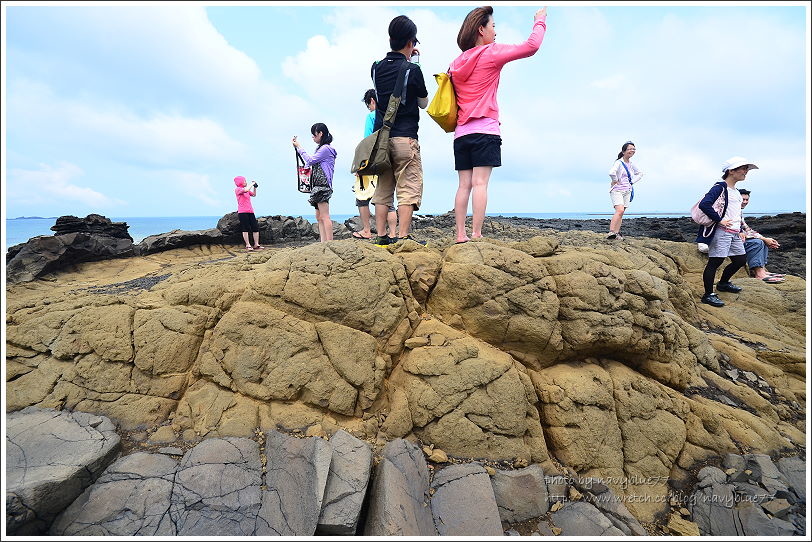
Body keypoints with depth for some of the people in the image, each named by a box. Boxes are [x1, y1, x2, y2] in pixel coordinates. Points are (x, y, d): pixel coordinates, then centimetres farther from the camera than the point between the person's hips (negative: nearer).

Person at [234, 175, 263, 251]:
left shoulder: (247, 190, 19)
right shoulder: (237, 189, -3)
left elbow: (254, 194, 32)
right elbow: (246, 190, -21)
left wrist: (254, 187, 19)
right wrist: (252, 184, -7)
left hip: (250, 211, 7)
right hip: (242, 212, -7)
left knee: (256, 228, 2)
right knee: (245, 229, -5)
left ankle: (256, 245, 6)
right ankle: (248, 245, -3)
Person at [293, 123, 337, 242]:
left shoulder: (325, 148, -7)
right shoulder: (321, 148, 23)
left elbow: (310, 161, -7)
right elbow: (312, 162, 23)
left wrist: (299, 147, 2)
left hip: (322, 185, -10)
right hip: (318, 186, 10)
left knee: (324, 217, -14)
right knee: (319, 217, 7)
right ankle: (323, 243, 6)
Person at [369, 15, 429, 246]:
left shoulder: (376, 68, 11)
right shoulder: (412, 70, -4)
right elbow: (424, 103, 10)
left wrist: (404, 58, 34)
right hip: (405, 138, -5)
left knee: (382, 190, 7)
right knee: (408, 189, -5)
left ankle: (381, 237, 7)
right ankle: (403, 238, -10)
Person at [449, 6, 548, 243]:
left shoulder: (457, 63, 21)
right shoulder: (490, 53, 2)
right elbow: (531, 46, 1)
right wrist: (540, 21, 16)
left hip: (461, 133, 6)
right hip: (485, 131, -6)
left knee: (464, 185, 1)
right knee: (480, 183, -11)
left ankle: (460, 235, -2)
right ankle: (476, 236, -15)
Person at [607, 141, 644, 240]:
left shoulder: (631, 164, 13)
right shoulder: (619, 162, -10)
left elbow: (640, 173, 30)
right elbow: (611, 172, -32)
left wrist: (632, 182, 16)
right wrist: (615, 181, -17)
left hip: (627, 191, 7)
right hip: (617, 190, -7)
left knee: (621, 213, 4)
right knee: (620, 210, -24)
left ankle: (617, 233, 6)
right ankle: (611, 232, -29)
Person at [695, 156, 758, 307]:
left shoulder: (736, 192, 19)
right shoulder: (720, 187, -9)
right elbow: (704, 204, -23)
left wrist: (740, 231, 19)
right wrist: (719, 220, -20)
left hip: (735, 233, 10)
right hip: (721, 232, -10)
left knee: (740, 260, 15)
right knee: (715, 261, -8)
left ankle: (723, 283, 34)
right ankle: (708, 295, -4)